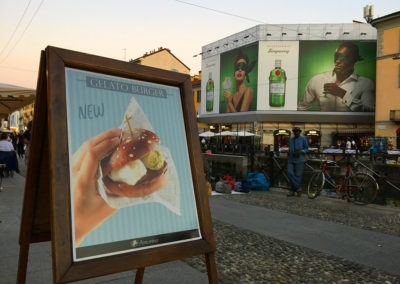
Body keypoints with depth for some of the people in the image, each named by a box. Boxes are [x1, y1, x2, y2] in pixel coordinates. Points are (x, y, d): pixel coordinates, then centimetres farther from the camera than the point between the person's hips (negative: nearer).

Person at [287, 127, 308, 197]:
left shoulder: (303, 139, 3)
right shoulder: (291, 139, 17)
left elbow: (306, 149, 3)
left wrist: (301, 151, -15)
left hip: (299, 160, -4)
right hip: (291, 160, 4)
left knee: (298, 175, -3)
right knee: (290, 173, -12)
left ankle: (292, 191, 6)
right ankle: (298, 188, -3)